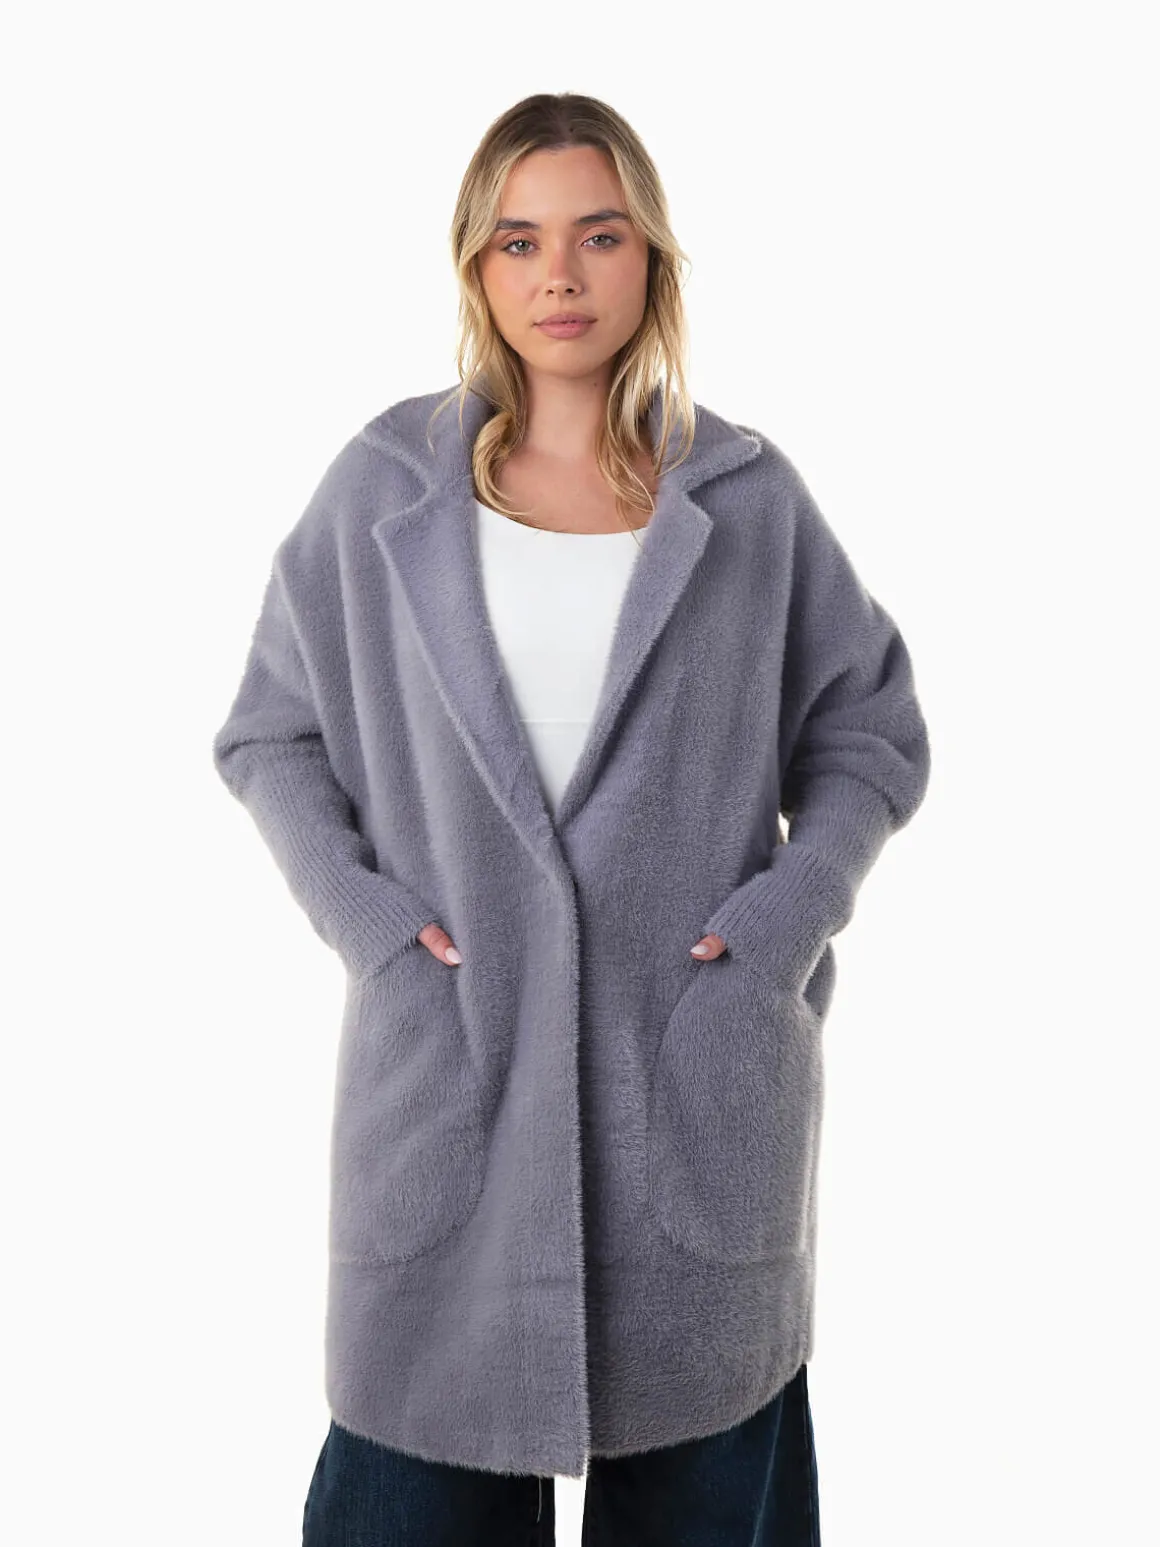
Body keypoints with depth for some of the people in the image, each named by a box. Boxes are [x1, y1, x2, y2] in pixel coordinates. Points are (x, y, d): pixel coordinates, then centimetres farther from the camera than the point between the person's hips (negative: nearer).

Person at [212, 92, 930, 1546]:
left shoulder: (746, 498, 4)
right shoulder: (384, 487, 3)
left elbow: (874, 731, 10)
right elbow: (268, 733, 10)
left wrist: (787, 912, -5)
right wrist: (363, 913, -5)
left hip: (698, 1075, 1)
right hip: (448, 1071, 0)